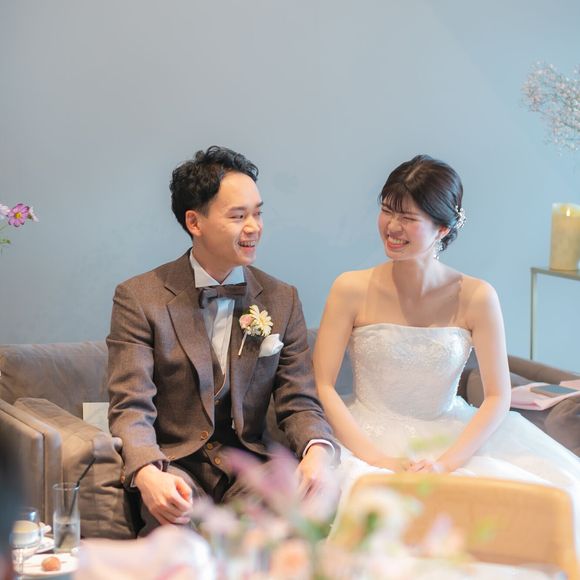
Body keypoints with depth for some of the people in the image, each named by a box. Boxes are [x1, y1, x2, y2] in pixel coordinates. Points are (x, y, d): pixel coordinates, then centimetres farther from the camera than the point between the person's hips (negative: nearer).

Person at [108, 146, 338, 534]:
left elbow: (299, 402, 6)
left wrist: (318, 451, -19)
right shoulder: (139, 298, -2)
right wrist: (148, 474, -32)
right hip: (174, 465, -4)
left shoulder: (282, 299, 9)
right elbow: (131, 407, -9)